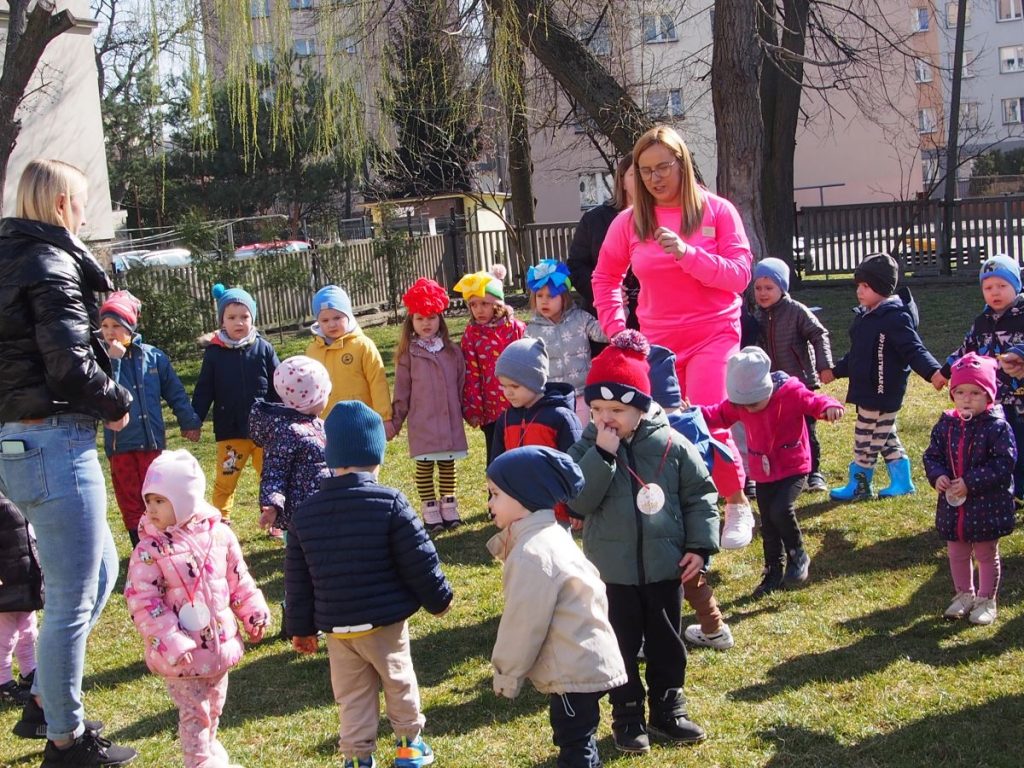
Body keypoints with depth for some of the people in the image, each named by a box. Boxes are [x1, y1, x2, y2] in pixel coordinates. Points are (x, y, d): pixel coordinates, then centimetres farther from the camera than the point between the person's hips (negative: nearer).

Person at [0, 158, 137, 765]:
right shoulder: (50, 266, -14)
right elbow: (70, 366, -21)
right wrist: (117, 402, -4)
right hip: (55, 444, -10)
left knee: (100, 571, 23)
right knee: (72, 601, 2)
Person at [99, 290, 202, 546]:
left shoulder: (153, 356, 0)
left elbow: (175, 392, 8)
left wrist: (189, 422, 8)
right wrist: (112, 361, -21)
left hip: (152, 441, 0)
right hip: (120, 445, 0)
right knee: (130, 503, 7)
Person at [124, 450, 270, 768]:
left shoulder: (218, 534, -4)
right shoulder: (149, 550, -14)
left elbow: (239, 581, 8)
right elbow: (142, 602, -16)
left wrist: (254, 614, 8)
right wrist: (169, 644, -22)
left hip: (220, 642, 4)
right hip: (182, 653, -4)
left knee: (214, 706, 21)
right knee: (194, 712, 2)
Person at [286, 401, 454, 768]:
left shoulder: (305, 513, -2)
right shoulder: (389, 503, -14)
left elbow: (298, 579, 3)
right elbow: (419, 561, -11)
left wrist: (301, 627, 13)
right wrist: (439, 599, 5)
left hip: (335, 626, 2)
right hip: (385, 621, -2)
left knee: (352, 697, 14)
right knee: (399, 683, 19)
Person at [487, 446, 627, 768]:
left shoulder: (532, 553, -21)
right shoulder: (548, 536, 11)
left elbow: (524, 623, -18)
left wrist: (506, 673, -6)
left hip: (574, 669, -10)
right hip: (583, 661, 10)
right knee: (576, 742, 22)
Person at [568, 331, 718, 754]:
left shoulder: (671, 445, -7)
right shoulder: (586, 449, -6)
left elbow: (700, 494, 0)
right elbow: (578, 502, -18)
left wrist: (700, 545, -5)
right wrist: (601, 455, -25)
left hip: (664, 565, 1)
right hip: (612, 570, 0)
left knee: (666, 643, 14)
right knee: (621, 646, 10)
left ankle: (668, 710, 31)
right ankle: (627, 717, 25)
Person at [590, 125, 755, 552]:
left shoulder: (717, 211, -3)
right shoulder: (630, 221, 2)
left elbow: (740, 275, -10)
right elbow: (605, 278, 15)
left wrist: (687, 252, -21)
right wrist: (616, 329, 5)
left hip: (713, 335, -3)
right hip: (656, 341, 3)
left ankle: (737, 504, 8)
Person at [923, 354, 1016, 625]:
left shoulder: (997, 427, -16)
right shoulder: (946, 425, 0)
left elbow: (1003, 465, -20)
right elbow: (932, 455, 6)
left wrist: (970, 483, -25)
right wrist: (937, 476, -15)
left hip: (987, 506, -5)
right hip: (953, 505, 5)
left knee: (986, 554, 12)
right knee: (957, 553, 18)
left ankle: (986, 600, 27)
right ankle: (964, 595, 37)